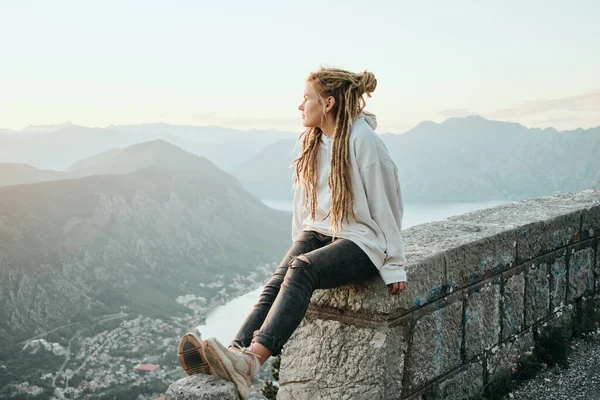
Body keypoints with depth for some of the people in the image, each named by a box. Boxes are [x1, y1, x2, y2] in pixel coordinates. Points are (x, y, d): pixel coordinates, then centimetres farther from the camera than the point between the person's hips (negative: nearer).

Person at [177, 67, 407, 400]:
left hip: (361, 242, -6)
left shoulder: (362, 140, -12)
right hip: (319, 233, 6)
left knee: (302, 269, -34)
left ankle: (251, 360, -50)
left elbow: (385, 205, -10)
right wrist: (299, 247, 12)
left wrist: (393, 266, -7)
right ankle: (234, 354, -41)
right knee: (278, 281, -23)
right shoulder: (311, 140, 10)